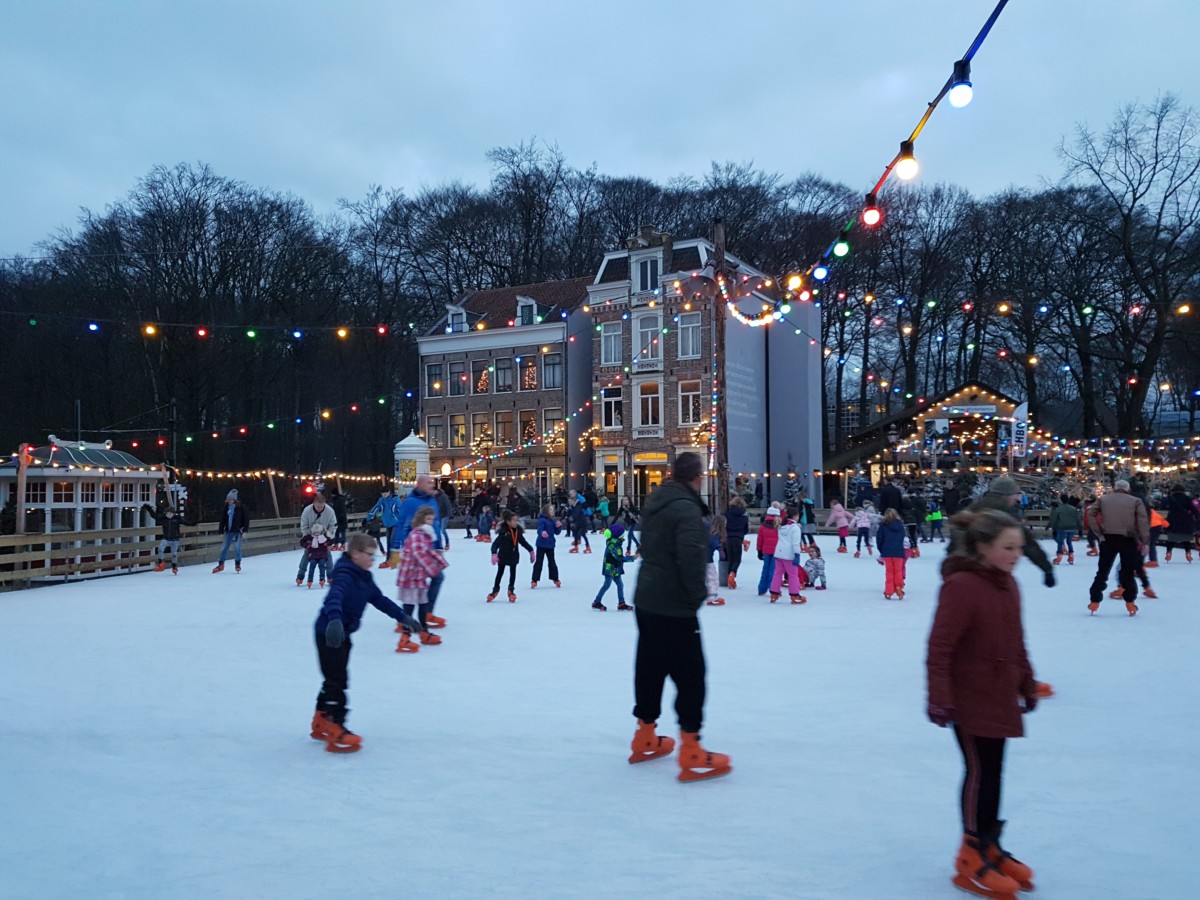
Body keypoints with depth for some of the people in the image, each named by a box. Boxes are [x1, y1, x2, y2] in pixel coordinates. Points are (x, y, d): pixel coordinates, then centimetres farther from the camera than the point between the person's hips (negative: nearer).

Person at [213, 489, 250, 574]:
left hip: (238, 530, -4)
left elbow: (246, 518, -7)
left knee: (237, 547, -7)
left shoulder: (241, 507, -8)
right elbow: (223, 519, 10)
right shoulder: (227, 507, 5)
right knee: (224, 547, 7)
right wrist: (220, 530, 7)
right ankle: (221, 564, 19)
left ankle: (238, 564, 10)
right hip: (228, 530, 4)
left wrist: (245, 530, -12)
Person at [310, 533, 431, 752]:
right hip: (329, 633, -10)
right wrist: (334, 620, -61)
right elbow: (334, 597, -42)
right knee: (337, 681, -8)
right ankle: (335, 732, -4)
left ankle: (321, 724, 32)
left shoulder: (364, 577, 8)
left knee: (335, 679, 18)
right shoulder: (344, 574, -23)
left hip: (343, 633, 10)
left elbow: (380, 600, 16)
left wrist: (403, 617, 14)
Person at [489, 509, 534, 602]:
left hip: (514, 556, 4)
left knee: (513, 573, 11)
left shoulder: (518, 531, -5)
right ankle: (495, 590, 27)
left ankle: (511, 590, 28)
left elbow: (523, 542, 8)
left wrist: (531, 551, 9)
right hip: (503, 556, -4)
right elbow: (495, 543, -27)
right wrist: (494, 554, -39)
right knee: (500, 573, 12)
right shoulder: (503, 532, -23)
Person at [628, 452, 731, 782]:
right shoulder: (687, 509, -19)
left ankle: (645, 739, 30)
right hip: (675, 607, -9)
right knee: (690, 673, -1)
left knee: (650, 666, 17)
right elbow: (691, 559, -26)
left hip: (646, 600, 9)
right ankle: (691, 755, 3)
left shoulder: (654, 503, 8)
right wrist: (698, 594, -12)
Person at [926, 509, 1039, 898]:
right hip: (969, 698, -8)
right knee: (980, 771, -1)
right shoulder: (961, 585, -21)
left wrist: (1027, 685, 19)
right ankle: (972, 860, 14)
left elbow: (1016, 642, 16)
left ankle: (989, 847, 32)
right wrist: (939, 698, -23)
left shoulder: (1007, 584, 6)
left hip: (999, 696, 8)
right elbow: (940, 647, -22)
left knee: (993, 770, 16)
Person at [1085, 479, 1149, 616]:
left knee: (1102, 571, 8)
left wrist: (1099, 532, -2)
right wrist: (1144, 541, -7)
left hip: (1108, 539, 1)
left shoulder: (1103, 499, 9)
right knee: (1128, 572, 12)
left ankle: (1095, 602, 6)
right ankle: (1130, 603, 12)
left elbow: (1090, 514, -3)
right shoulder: (1136, 501, 6)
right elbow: (1143, 521, -5)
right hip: (1128, 540, -1)